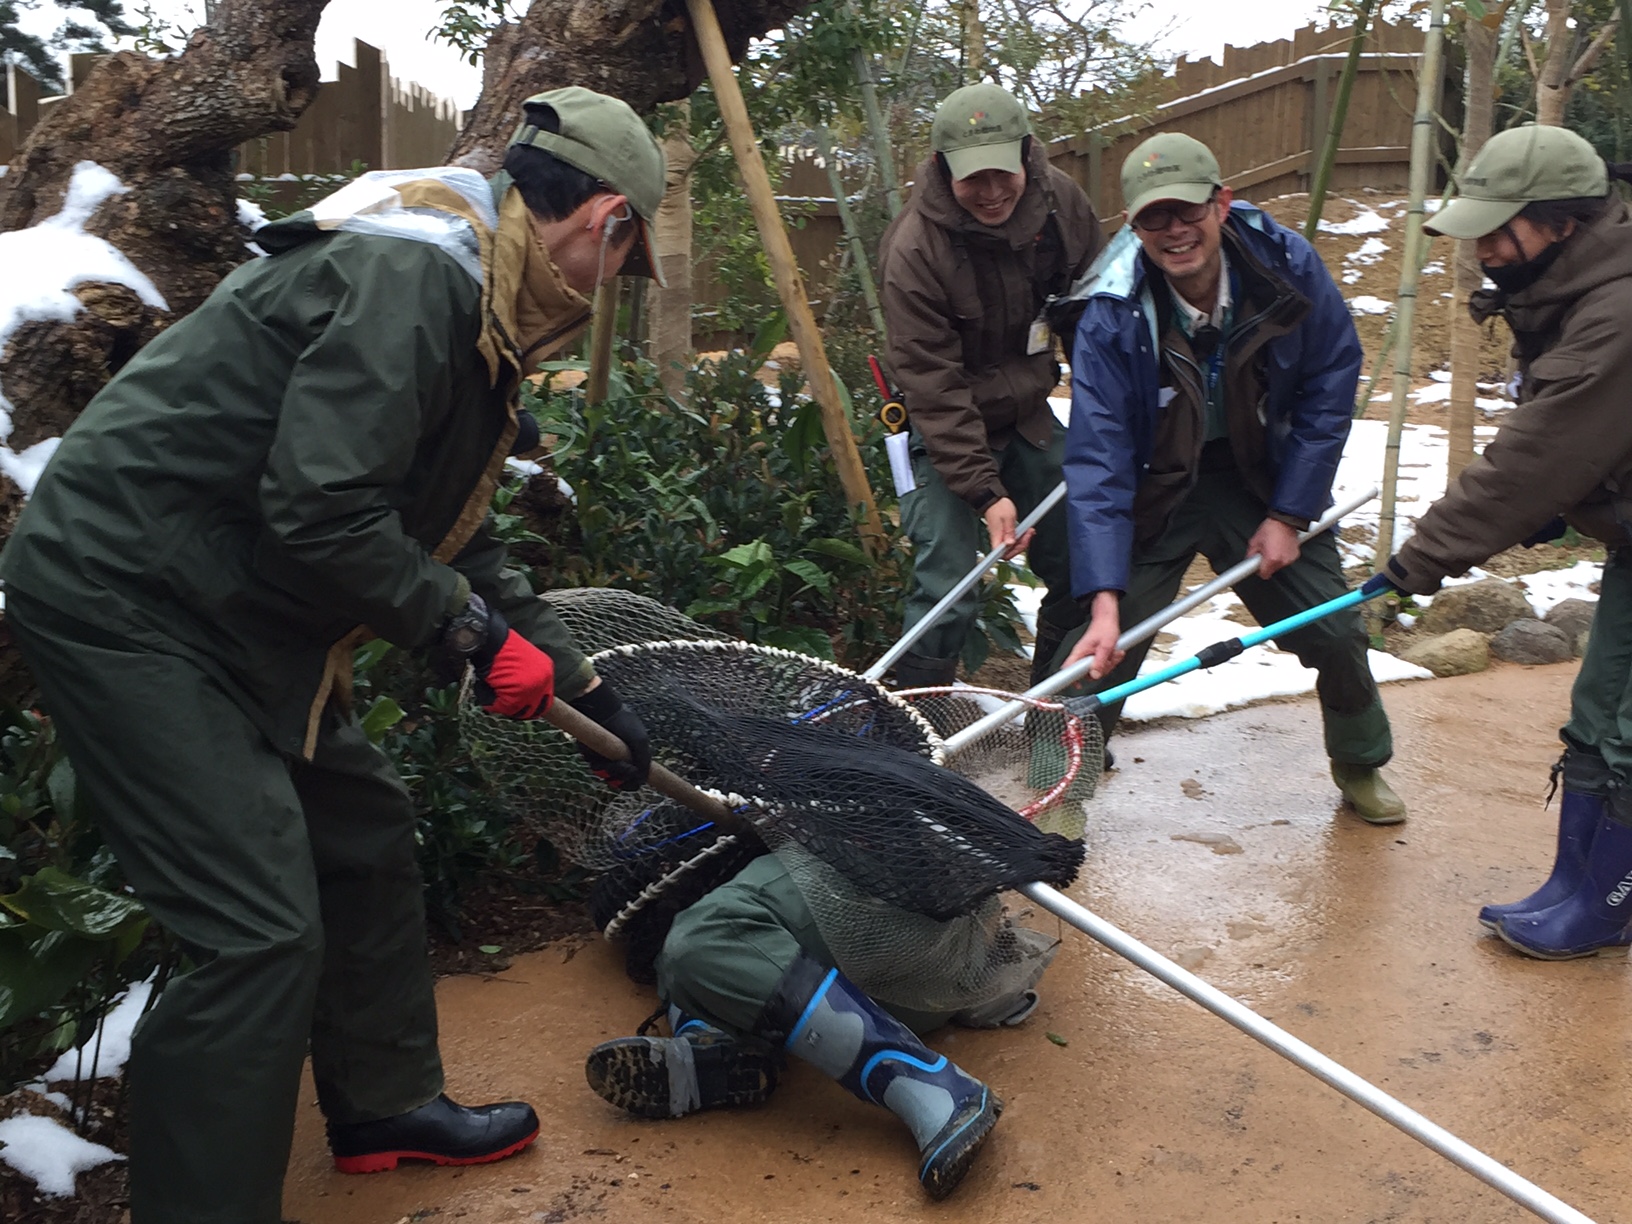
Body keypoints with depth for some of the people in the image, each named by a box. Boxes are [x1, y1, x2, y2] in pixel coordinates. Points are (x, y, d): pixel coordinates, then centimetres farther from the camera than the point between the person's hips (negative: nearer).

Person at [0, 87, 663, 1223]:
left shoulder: (477, 314, 13)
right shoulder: (410, 277, -20)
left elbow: (459, 543, 19)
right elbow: (319, 514, -28)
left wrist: (585, 689, 19)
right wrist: (471, 627, -14)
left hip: (229, 608, 11)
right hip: (122, 598, -11)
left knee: (368, 830, 19)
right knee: (262, 933, -12)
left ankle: (386, 1103, 37)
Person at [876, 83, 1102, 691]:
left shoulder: (1060, 201, -8)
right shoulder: (913, 250, -24)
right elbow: (933, 388, -24)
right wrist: (986, 491, -29)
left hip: (1030, 414, 6)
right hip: (946, 432, -6)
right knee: (948, 592, -14)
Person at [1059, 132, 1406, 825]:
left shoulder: (1288, 265, -19)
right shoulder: (1110, 317, -26)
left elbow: (1330, 384, -7)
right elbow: (1098, 462, -28)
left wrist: (1289, 515, -10)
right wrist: (1104, 600, -36)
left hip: (1263, 480, 3)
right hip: (1153, 488, -2)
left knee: (1334, 632, 7)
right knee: (1099, 655, -11)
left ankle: (1361, 765, 36)